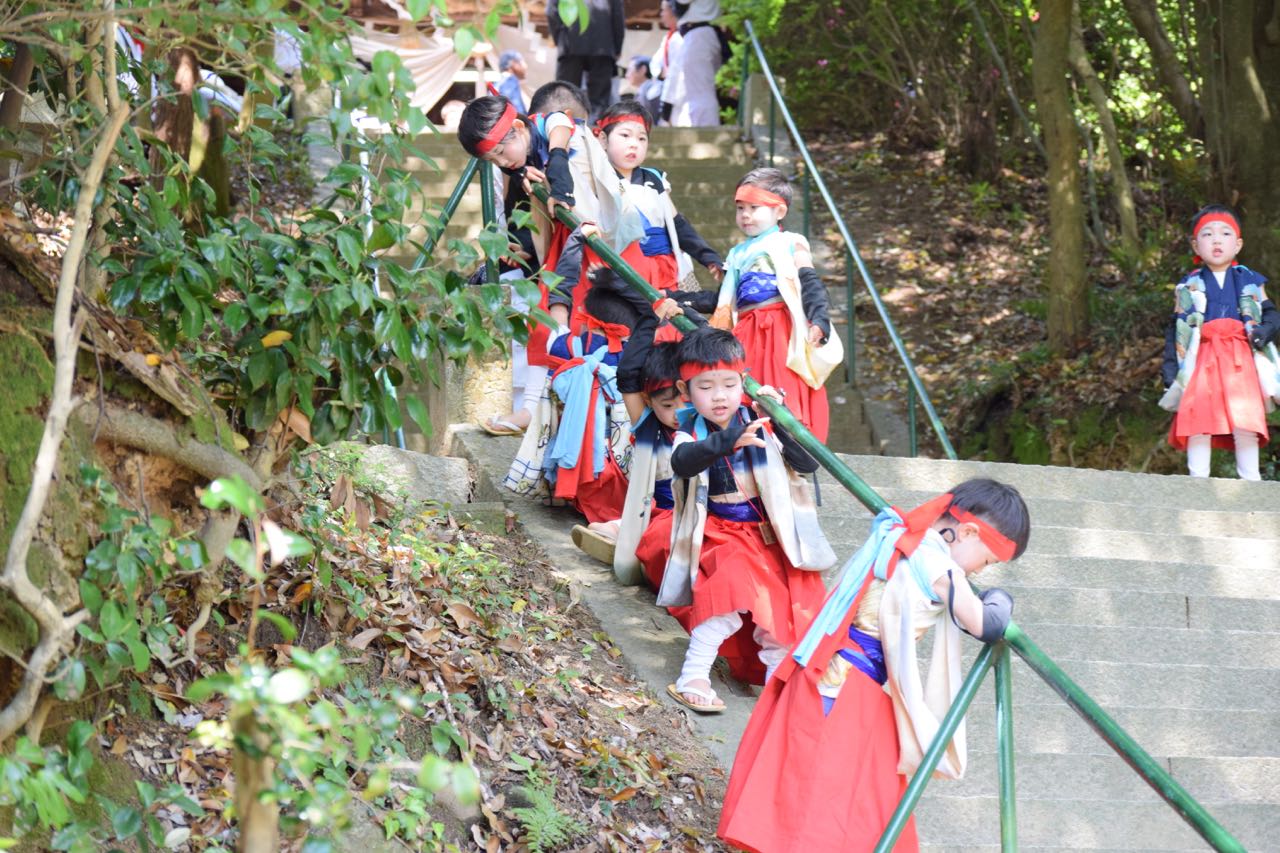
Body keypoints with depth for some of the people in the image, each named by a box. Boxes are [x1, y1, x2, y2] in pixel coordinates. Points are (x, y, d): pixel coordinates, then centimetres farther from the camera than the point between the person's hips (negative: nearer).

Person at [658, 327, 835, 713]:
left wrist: (781, 423, -24)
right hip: (720, 538, -3)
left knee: (787, 600, -13)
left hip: (770, 535, 3)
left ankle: (776, 669, 12)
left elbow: (809, 463, -9)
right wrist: (725, 441, -50)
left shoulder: (759, 423, 0)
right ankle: (692, 677, -21)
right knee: (729, 584, -28)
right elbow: (682, 463, -32)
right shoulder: (691, 432, -6)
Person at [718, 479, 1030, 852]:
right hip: (845, 691, -9)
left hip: (825, 678, 9)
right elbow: (985, 626, -11)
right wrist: (998, 601, 12)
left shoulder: (897, 534, 10)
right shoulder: (940, 569, -14)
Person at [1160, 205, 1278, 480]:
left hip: (1240, 362, 0)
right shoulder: (1189, 285, 13)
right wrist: (1170, 365, 4)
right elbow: (1176, 330, 12)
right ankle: (1198, 479, 0)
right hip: (1202, 361, 0)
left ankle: (1250, 478, 1)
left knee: (1245, 422, -9)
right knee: (1199, 424, -7)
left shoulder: (1250, 281, 13)